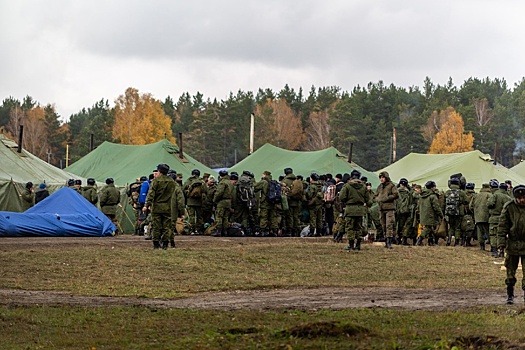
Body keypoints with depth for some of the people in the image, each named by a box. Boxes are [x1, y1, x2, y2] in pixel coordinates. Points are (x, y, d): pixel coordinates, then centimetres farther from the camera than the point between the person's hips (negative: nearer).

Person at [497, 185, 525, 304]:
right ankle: (510, 295, 20)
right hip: (513, 244, 0)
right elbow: (502, 225, -4)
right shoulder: (509, 207, -7)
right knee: (510, 272, 7)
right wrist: (501, 242, -10)